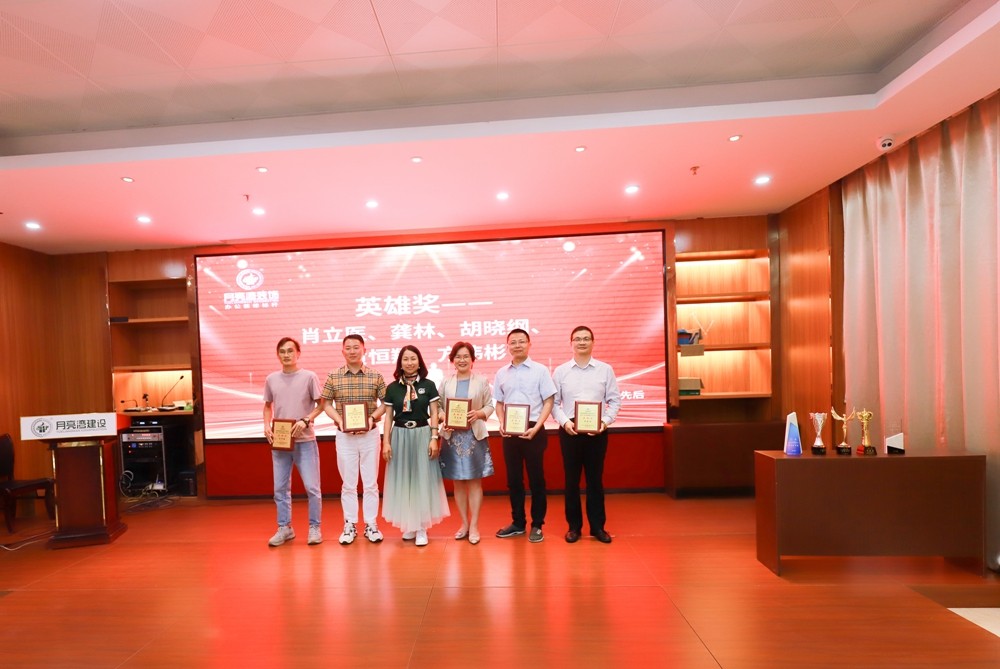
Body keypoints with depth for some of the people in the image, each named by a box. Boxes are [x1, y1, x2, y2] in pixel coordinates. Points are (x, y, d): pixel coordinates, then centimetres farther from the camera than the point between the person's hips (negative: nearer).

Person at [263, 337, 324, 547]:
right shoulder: (271, 379, 6)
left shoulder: (309, 377, -4)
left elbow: (320, 405, -2)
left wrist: (305, 421, -17)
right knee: (280, 488, 11)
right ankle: (284, 528, 25)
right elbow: (267, 406, 16)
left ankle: (314, 528, 15)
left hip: (305, 441, -3)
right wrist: (266, 426, 0)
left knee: (312, 487, -1)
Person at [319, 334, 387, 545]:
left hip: (370, 434, 0)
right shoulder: (333, 377, 0)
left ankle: (371, 524, 20)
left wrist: (372, 417, -15)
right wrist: (339, 419, -12)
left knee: (370, 482, 7)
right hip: (344, 435, 1)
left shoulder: (376, 376, -2)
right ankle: (350, 525, 22)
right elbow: (326, 403, 4)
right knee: (348, 483, 9)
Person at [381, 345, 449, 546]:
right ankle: (409, 524, 21)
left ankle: (421, 528, 10)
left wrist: (434, 438, -8)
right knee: (402, 480, 7)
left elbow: (434, 414, 0)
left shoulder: (428, 385, 0)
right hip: (399, 436, 2)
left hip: (422, 435, -2)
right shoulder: (392, 388, 3)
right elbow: (388, 417, 5)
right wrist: (386, 442, 0)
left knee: (422, 479, 1)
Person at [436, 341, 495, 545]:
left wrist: (479, 413, -18)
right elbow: (437, 407, 5)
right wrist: (442, 418, -15)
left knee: (474, 481, 3)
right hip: (452, 436, 2)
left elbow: (490, 405, 0)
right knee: (458, 482, 9)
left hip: (474, 435, -2)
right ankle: (464, 523, 23)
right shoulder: (445, 383, 5)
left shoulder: (482, 381, 1)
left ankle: (474, 525, 13)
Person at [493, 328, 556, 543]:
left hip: (534, 430, -3)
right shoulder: (501, 373, 7)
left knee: (536, 478, 5)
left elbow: (549, 401, -4)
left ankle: (537, 525, 19)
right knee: (513, 478, 12)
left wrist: (536, 427, -14)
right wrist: (502, 423, -4)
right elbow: (499, 403, 13)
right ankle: (518, 522, 26)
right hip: (509, 432, 3)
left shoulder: (540, 370, -3)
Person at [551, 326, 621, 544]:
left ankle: (597, 526, 20)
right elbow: (553, 402, 3)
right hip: (569, 431, 0)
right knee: (571, 479, 7)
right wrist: (564, 422, -11)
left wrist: (605, 421, -11)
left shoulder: (605, 369, 3)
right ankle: (574, 526, 20)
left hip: (597, 431, 0)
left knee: (595, 479, 8)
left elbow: (615, 400, 3)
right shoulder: (560, 371, 4)